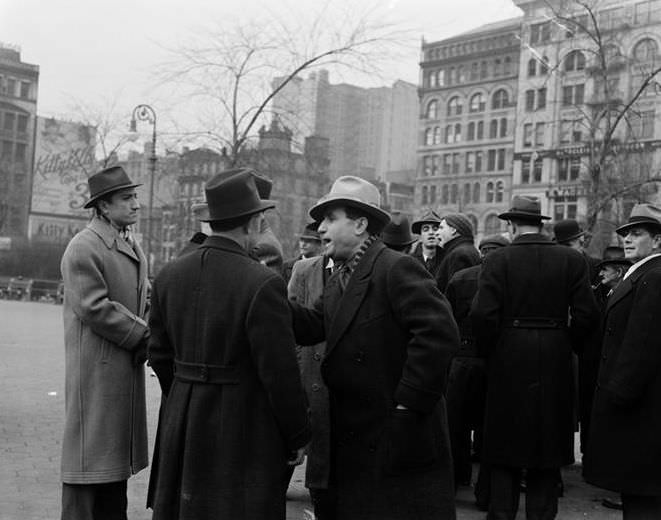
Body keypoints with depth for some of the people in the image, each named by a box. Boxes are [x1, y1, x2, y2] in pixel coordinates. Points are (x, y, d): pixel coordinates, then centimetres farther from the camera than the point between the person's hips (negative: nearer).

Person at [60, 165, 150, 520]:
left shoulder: (133, 248, 15)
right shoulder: (83, 248, -13)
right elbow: (94, 307, -20)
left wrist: (152, 333, -3)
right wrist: (144, 336, -16)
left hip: (128, 369, 9)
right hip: (95, 368, -8)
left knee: (117, 457, 15)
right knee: (90, 454, -1)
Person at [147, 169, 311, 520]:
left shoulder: (169, 276, 1)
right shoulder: (263, 284, -19)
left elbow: (159, 354, 9)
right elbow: (280, 373, -17)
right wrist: (297, 438, -4)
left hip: (182, 427, 6)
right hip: (244, 435, -6)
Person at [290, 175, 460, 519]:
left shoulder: (397, 269, -17)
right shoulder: (339, 280, 14)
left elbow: (440, 334, -25)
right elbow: (312, 327, 5)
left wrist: (407, 405, -22)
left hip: (400, 438, -8)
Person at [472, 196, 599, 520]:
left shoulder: (498, 260, -7)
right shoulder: (571, 260, -1)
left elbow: (483, 315, -14)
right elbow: (586, 315, -5)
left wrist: (489, 350, 2)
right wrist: (563, 344, 9)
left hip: (507, 362, -1)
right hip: (555, 363, 2)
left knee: (505, 447, 11)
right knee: (547, 447, 14)